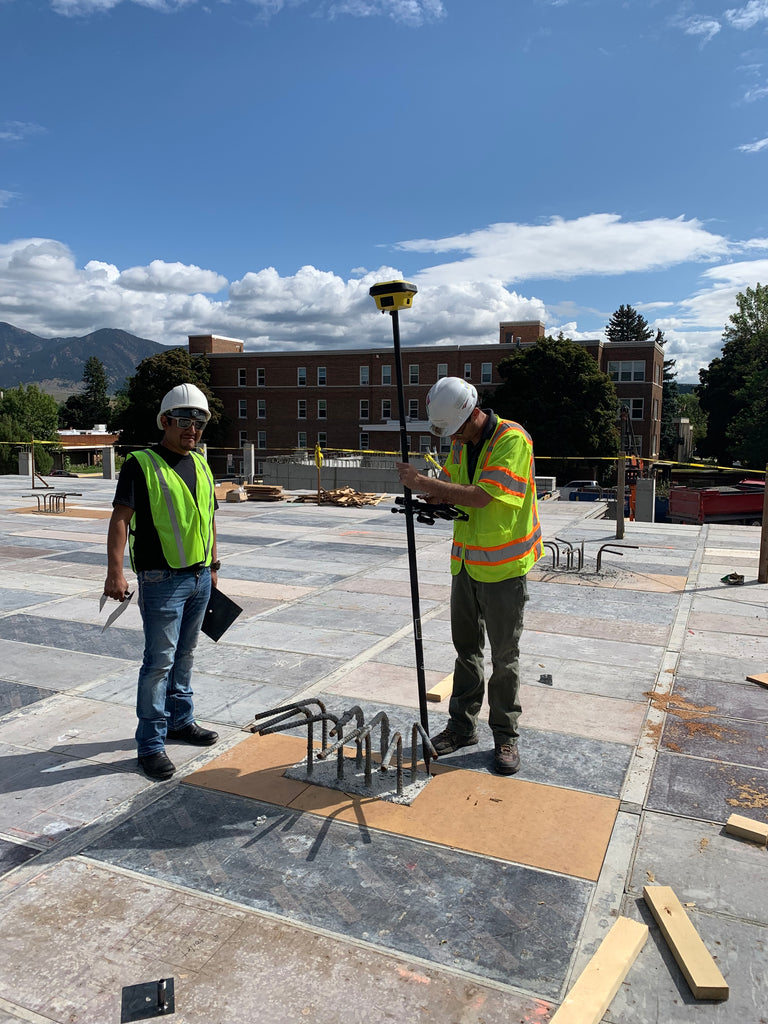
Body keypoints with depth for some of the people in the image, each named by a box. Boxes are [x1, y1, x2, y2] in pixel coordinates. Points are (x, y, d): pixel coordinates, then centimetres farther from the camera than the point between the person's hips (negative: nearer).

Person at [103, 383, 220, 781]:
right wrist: (115, 572, -25)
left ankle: (179, 720, 34)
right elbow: (120, 520, -16)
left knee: (184, 655, 18)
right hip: (162, 580, -6)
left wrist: (213, 565, 19)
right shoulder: (141, 465, -10)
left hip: (200, 577, 7)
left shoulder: (200, 465, 11)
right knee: (159, 661, -2)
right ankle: (151, 743, 9)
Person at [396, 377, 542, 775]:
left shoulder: (512, 439, -19)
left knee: (504, 656, 6)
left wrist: (425, 482, -24)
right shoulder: (461, 442, 6)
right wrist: (433, 498, -10)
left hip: (503, 567, -7)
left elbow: (482, 496, -28)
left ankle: (505, 735, 21)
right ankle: (462, 726, 30)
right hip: (467, 562, 7)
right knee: (466, 648, 16)